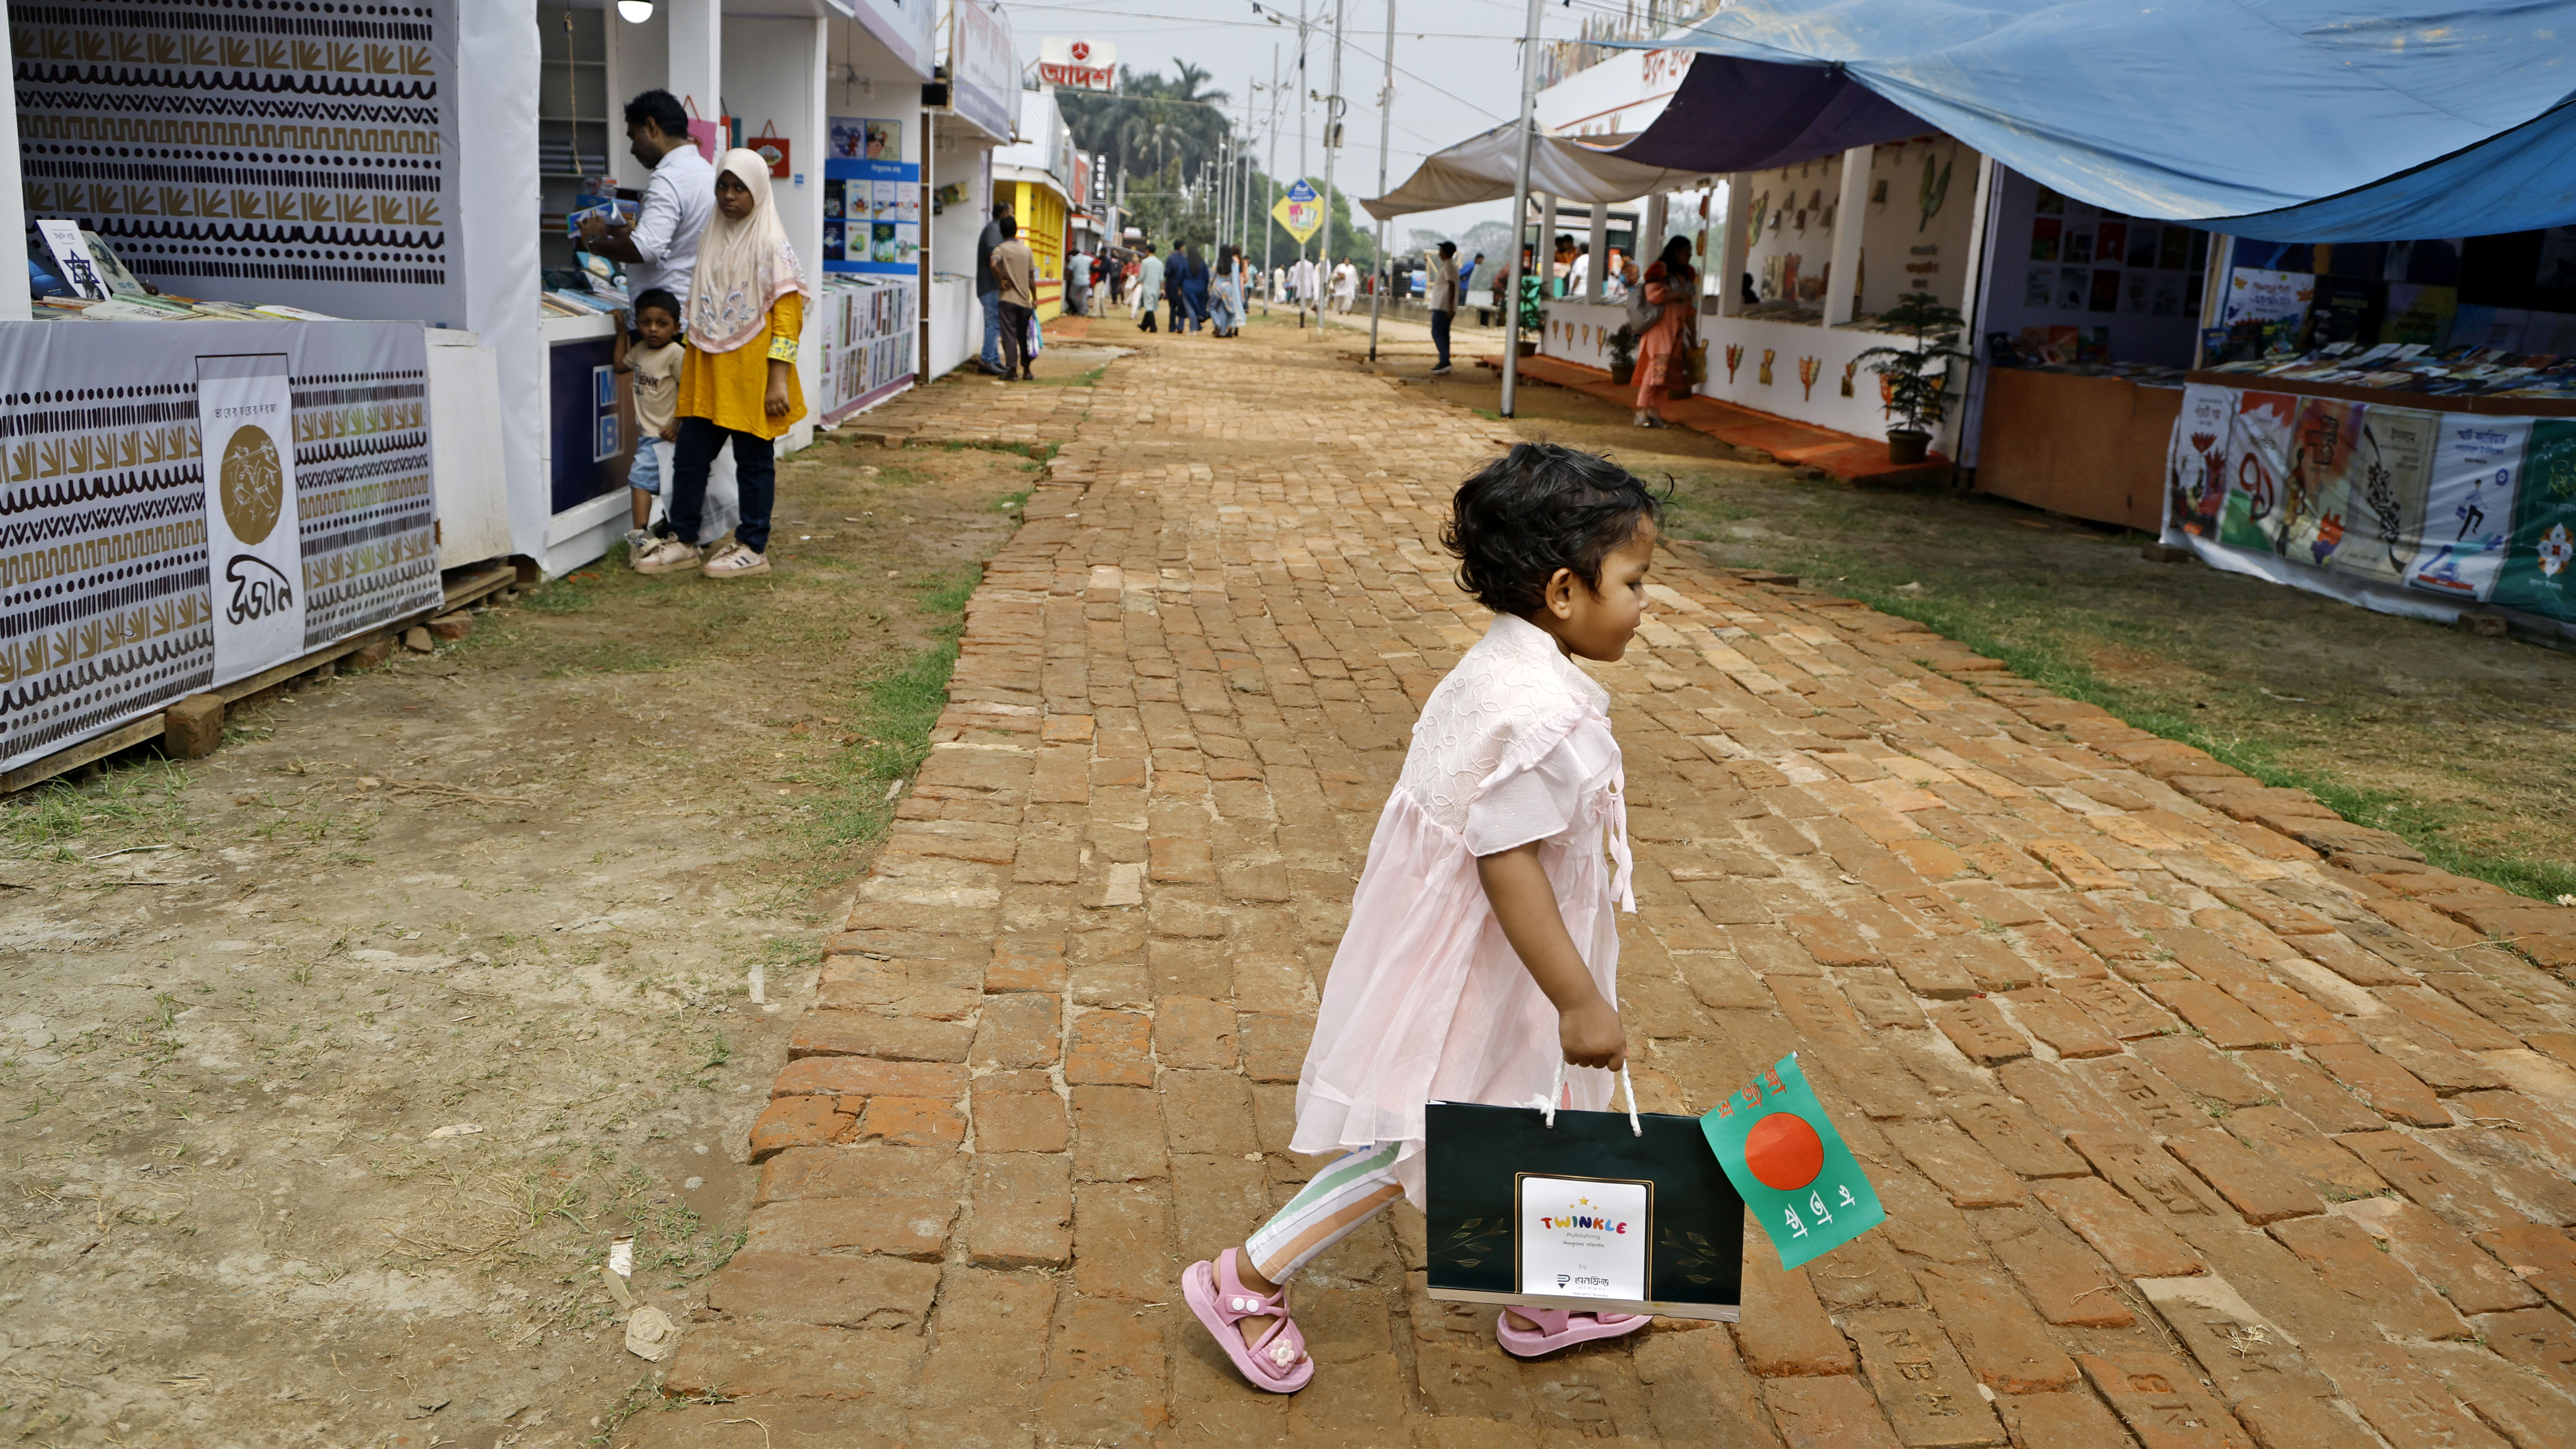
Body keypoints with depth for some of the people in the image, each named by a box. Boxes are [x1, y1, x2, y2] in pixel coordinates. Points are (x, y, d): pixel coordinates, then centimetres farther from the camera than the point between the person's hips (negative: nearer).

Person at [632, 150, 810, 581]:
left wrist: (778, 379, -18)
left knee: (754, 460, 3)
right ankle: (682, 542, 17)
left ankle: (753, 548, 13)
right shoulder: (711, 242, 13)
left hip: (751, 374, -6)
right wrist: (691, 364, 15)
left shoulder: (771, 246, -6)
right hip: (707, 371, 6)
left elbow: (788, 314, -12)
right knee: (690, 456, 6)